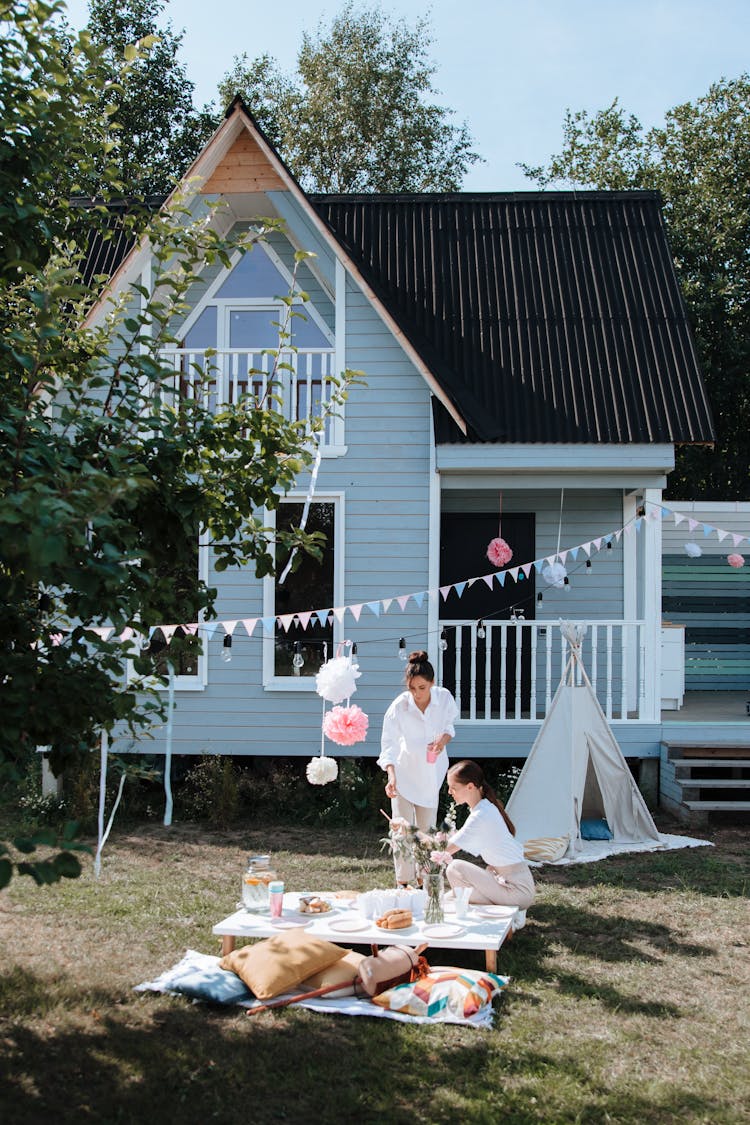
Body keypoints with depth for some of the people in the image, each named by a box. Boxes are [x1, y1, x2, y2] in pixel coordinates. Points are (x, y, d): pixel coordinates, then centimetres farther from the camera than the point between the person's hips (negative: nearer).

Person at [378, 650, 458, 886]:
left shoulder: (444, 698, -16)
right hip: (405, 770, -3)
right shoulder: (399, 707, -25)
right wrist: (391, 776, -40)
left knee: (427, 827, 11)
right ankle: (403, 880, 6)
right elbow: (389, 745, -26)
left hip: (432, 771, 3)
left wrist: (443, 739, -22)